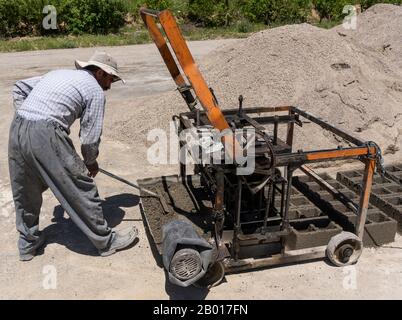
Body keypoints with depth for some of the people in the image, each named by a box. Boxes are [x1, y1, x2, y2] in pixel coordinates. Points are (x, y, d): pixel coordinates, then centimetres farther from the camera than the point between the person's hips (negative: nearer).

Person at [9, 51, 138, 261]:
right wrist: (91, 162, 17)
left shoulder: (59, 73, 25)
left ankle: (28, 243, 37)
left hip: (17, 129, 8)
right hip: (45, 136, -8)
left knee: (25, 192, 21)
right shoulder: (95, 91, 3)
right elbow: (90, 137, 1)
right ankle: (106, 241, 17)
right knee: (81, 188, 4)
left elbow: (19, 88, 28)